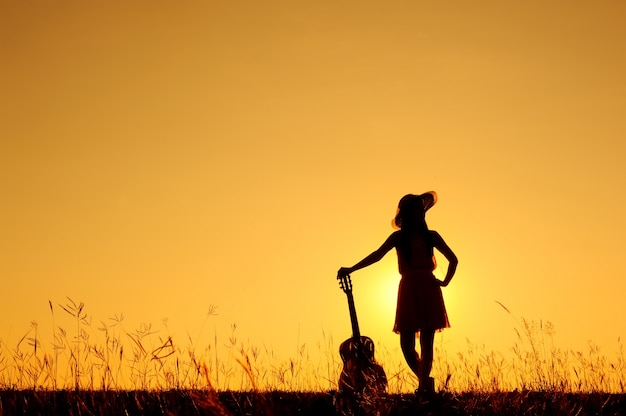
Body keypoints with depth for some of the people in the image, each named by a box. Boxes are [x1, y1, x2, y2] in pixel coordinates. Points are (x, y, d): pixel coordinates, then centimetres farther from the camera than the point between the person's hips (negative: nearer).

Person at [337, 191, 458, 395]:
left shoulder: (431, 236, 11)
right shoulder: (398, 237, 10)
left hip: (428, 291, -1)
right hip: (408, 291, 1)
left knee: (426, 342, -1)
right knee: (406, 343, -1)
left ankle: (424, 384, 0)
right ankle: (425, 382, 7)